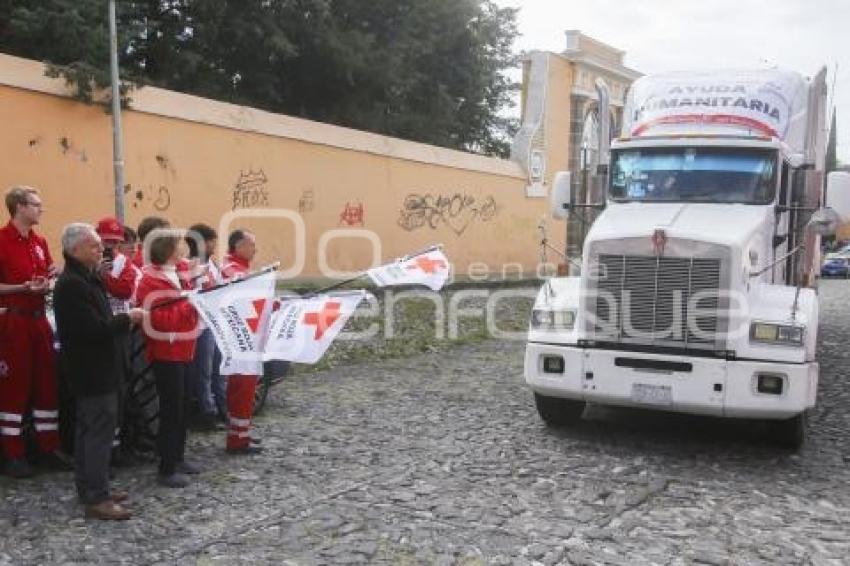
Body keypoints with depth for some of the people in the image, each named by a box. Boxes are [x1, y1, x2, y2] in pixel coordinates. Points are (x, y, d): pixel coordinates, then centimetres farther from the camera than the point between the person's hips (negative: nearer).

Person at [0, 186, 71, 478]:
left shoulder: (40, 242, 11)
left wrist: (49, 282, 0)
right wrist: (24, 288, -23)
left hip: (39, 319, 7)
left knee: (47, 382, 10)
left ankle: (48, 447, 20)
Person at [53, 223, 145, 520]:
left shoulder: (87, 278, 13)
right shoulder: (72, 284, -20)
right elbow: (94, 328, -27)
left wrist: (123, 319, 2)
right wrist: (127, 318, -14)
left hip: (95, 368, 11)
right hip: (92, 370, -11)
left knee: (89, 428, 16)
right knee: (100, 430, -7)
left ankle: (90, 488, 26)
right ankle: (96, 498, -1)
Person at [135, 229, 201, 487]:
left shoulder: (174, 275, 13)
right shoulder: (152, 281, -16)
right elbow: (158, 320, -24)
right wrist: (189, 304, -22)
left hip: (180, 351, 9)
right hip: (166, 354, -9)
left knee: (181, 407, 15)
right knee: (171, 410, -5)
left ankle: (178, 458, 25)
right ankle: (167, 469, 3)